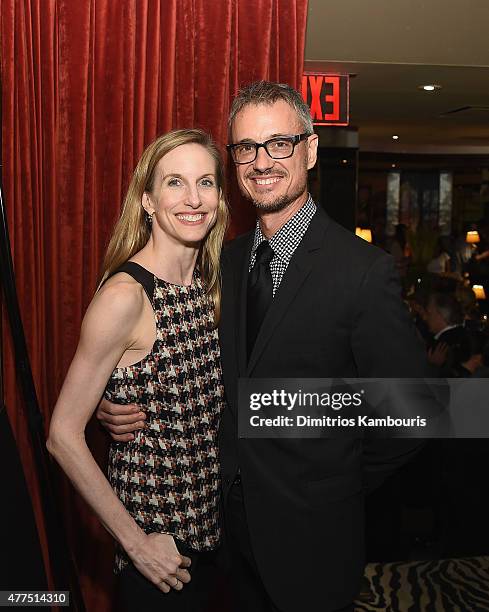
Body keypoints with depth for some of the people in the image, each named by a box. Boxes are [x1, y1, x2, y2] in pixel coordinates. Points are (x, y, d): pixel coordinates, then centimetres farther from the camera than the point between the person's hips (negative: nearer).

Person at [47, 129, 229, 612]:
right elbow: (63, 436, -20)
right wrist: (135, 543, -16)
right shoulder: (125, 295, -22)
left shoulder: (208, 282, 0)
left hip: (206, 522, 7)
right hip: (153, 533, -7)